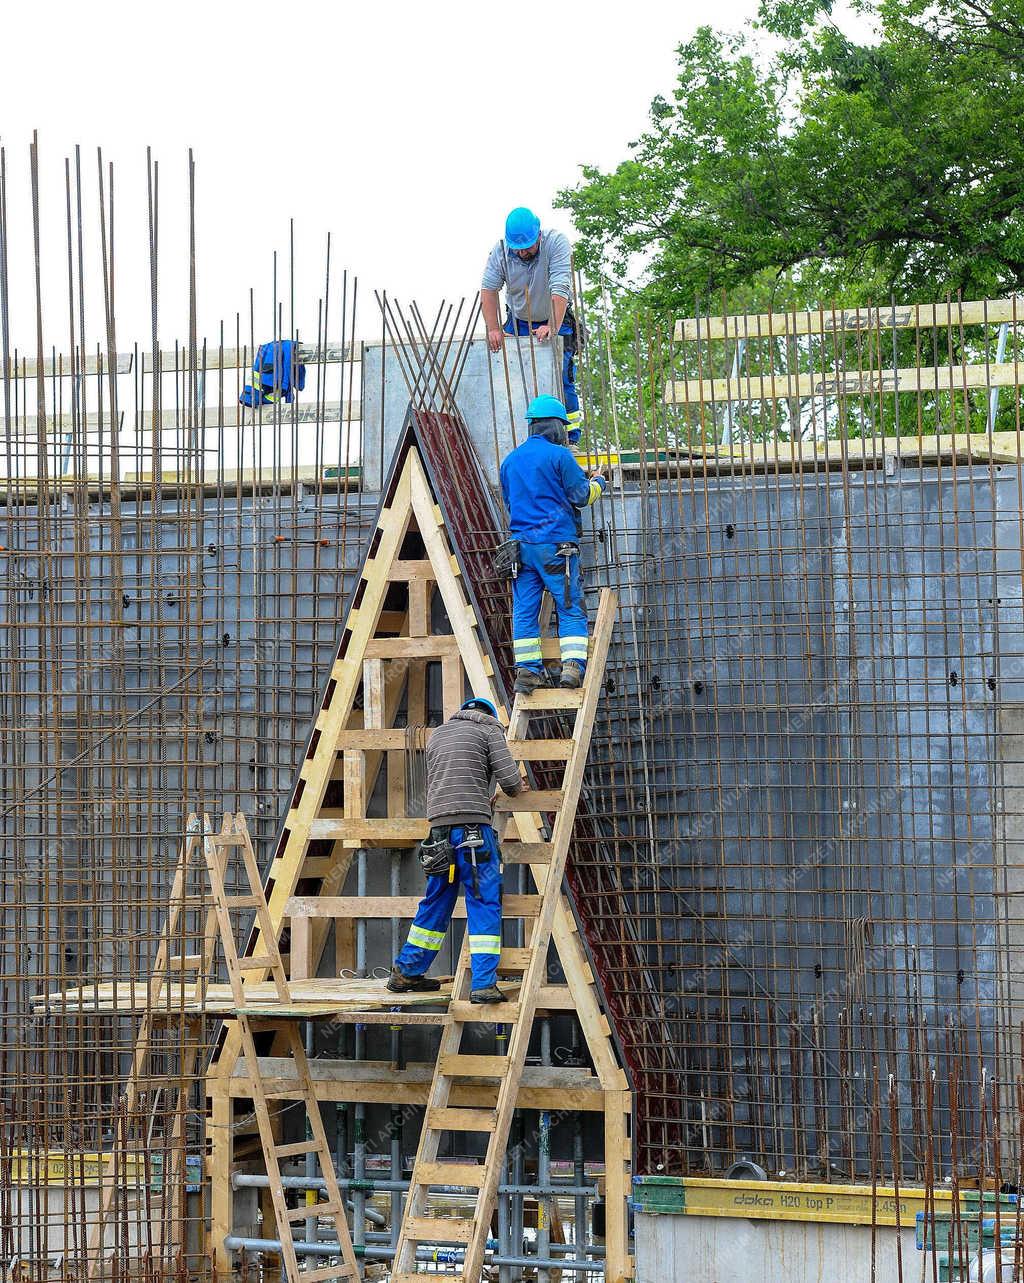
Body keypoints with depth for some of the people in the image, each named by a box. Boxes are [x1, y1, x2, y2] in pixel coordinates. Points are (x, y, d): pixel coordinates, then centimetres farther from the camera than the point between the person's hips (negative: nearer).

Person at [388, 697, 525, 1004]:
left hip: (440, 826, 6)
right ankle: (484, 984, -11)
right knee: (485, 903, -4)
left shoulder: (437, 735, 23)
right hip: (474, 828, -6)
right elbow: (510, 780, -4)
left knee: (436, 902, 17)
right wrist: (517, 788, 18)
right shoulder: (489, 729, 5)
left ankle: (405, 974, 24)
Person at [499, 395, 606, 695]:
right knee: (570, 608, 0)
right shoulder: (559, 455, -5)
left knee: (525, 610, 5)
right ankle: (572, 667, -9)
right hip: (556, 543, -5)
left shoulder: (510, 460, 14)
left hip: (521, 543, 5)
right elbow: (581, 496, -2)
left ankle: (527, 670, 1)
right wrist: (597, 483, 17)